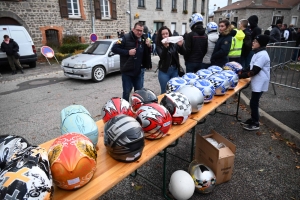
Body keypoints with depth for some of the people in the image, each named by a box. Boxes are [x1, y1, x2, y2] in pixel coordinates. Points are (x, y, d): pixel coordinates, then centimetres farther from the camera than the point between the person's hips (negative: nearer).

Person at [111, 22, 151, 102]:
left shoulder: (143, 40, 6)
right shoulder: (126, 38, -10)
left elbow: (147, 55, 11)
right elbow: (114, 49, -13)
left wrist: (148, 46, -7)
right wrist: (128, 52, -21)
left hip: (138, 71, 5)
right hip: (127, 71, -5)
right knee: (127, 92, 3)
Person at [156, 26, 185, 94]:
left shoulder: (174, 43, 1)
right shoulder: (159, 45, -5)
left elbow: (183, 53, -2)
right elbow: (162, 56, -18)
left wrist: (181, 45, -22)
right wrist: (165, 47, -36)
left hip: (175, 70, 3)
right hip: (164, 71, -2)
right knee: (165, 91, 3)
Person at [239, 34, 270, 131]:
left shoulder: (262, 55, -20)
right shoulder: (258, 53, 12)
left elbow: (254, 71, -24)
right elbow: (252, 68, 14)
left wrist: (240, 75, -21)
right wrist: (241, 72, 2)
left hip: (260, 83, -9)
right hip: (257, 82, 9)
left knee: (253, 103, -2)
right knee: (254, 102, 17)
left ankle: (255, 123, 11)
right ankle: (253, 119, 31)